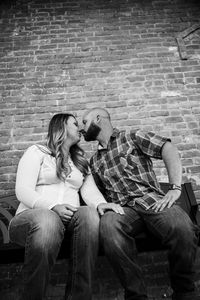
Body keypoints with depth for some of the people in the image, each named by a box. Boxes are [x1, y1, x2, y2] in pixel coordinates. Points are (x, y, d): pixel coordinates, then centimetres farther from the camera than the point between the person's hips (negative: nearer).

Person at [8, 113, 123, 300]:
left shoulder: (81, 161, 23)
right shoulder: (37, 152, 8)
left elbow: (90, 191, 7)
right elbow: (22, 191, -5)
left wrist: (101, 204, -17)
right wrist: (53, 207, -22)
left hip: (68, 220, 4)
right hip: (33, 218, -3)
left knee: (89, 213, -30)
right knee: (47, 220, -38)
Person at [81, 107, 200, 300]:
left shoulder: (132, 137, 10)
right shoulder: (94, 161, 24)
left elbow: (169, 149, -2)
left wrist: (175, 188, -14)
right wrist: (101, 205, 0)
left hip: (152, 200, -2)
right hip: (122, 208, 2)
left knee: (182, 229, -33)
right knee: (108, 224, -34)